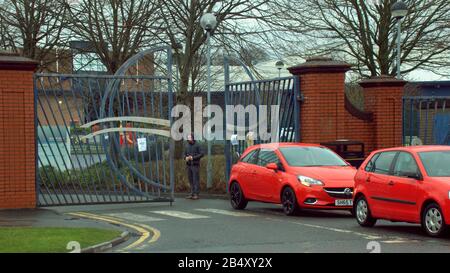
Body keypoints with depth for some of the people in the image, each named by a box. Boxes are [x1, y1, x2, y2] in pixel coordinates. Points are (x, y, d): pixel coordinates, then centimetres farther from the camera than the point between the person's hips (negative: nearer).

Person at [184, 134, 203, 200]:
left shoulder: (197, 145, -4)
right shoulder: (186, 146, 11)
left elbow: (201, 154, -7)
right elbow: (185, 154, 19)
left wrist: (193, 157, -14)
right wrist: (186, 158, -4)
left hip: (195, 165, -5)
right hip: (188, 165, 5)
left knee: (196, 180, -6)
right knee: (190, 180, 4)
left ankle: (196, 194, -6)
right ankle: (192, 193, 9)